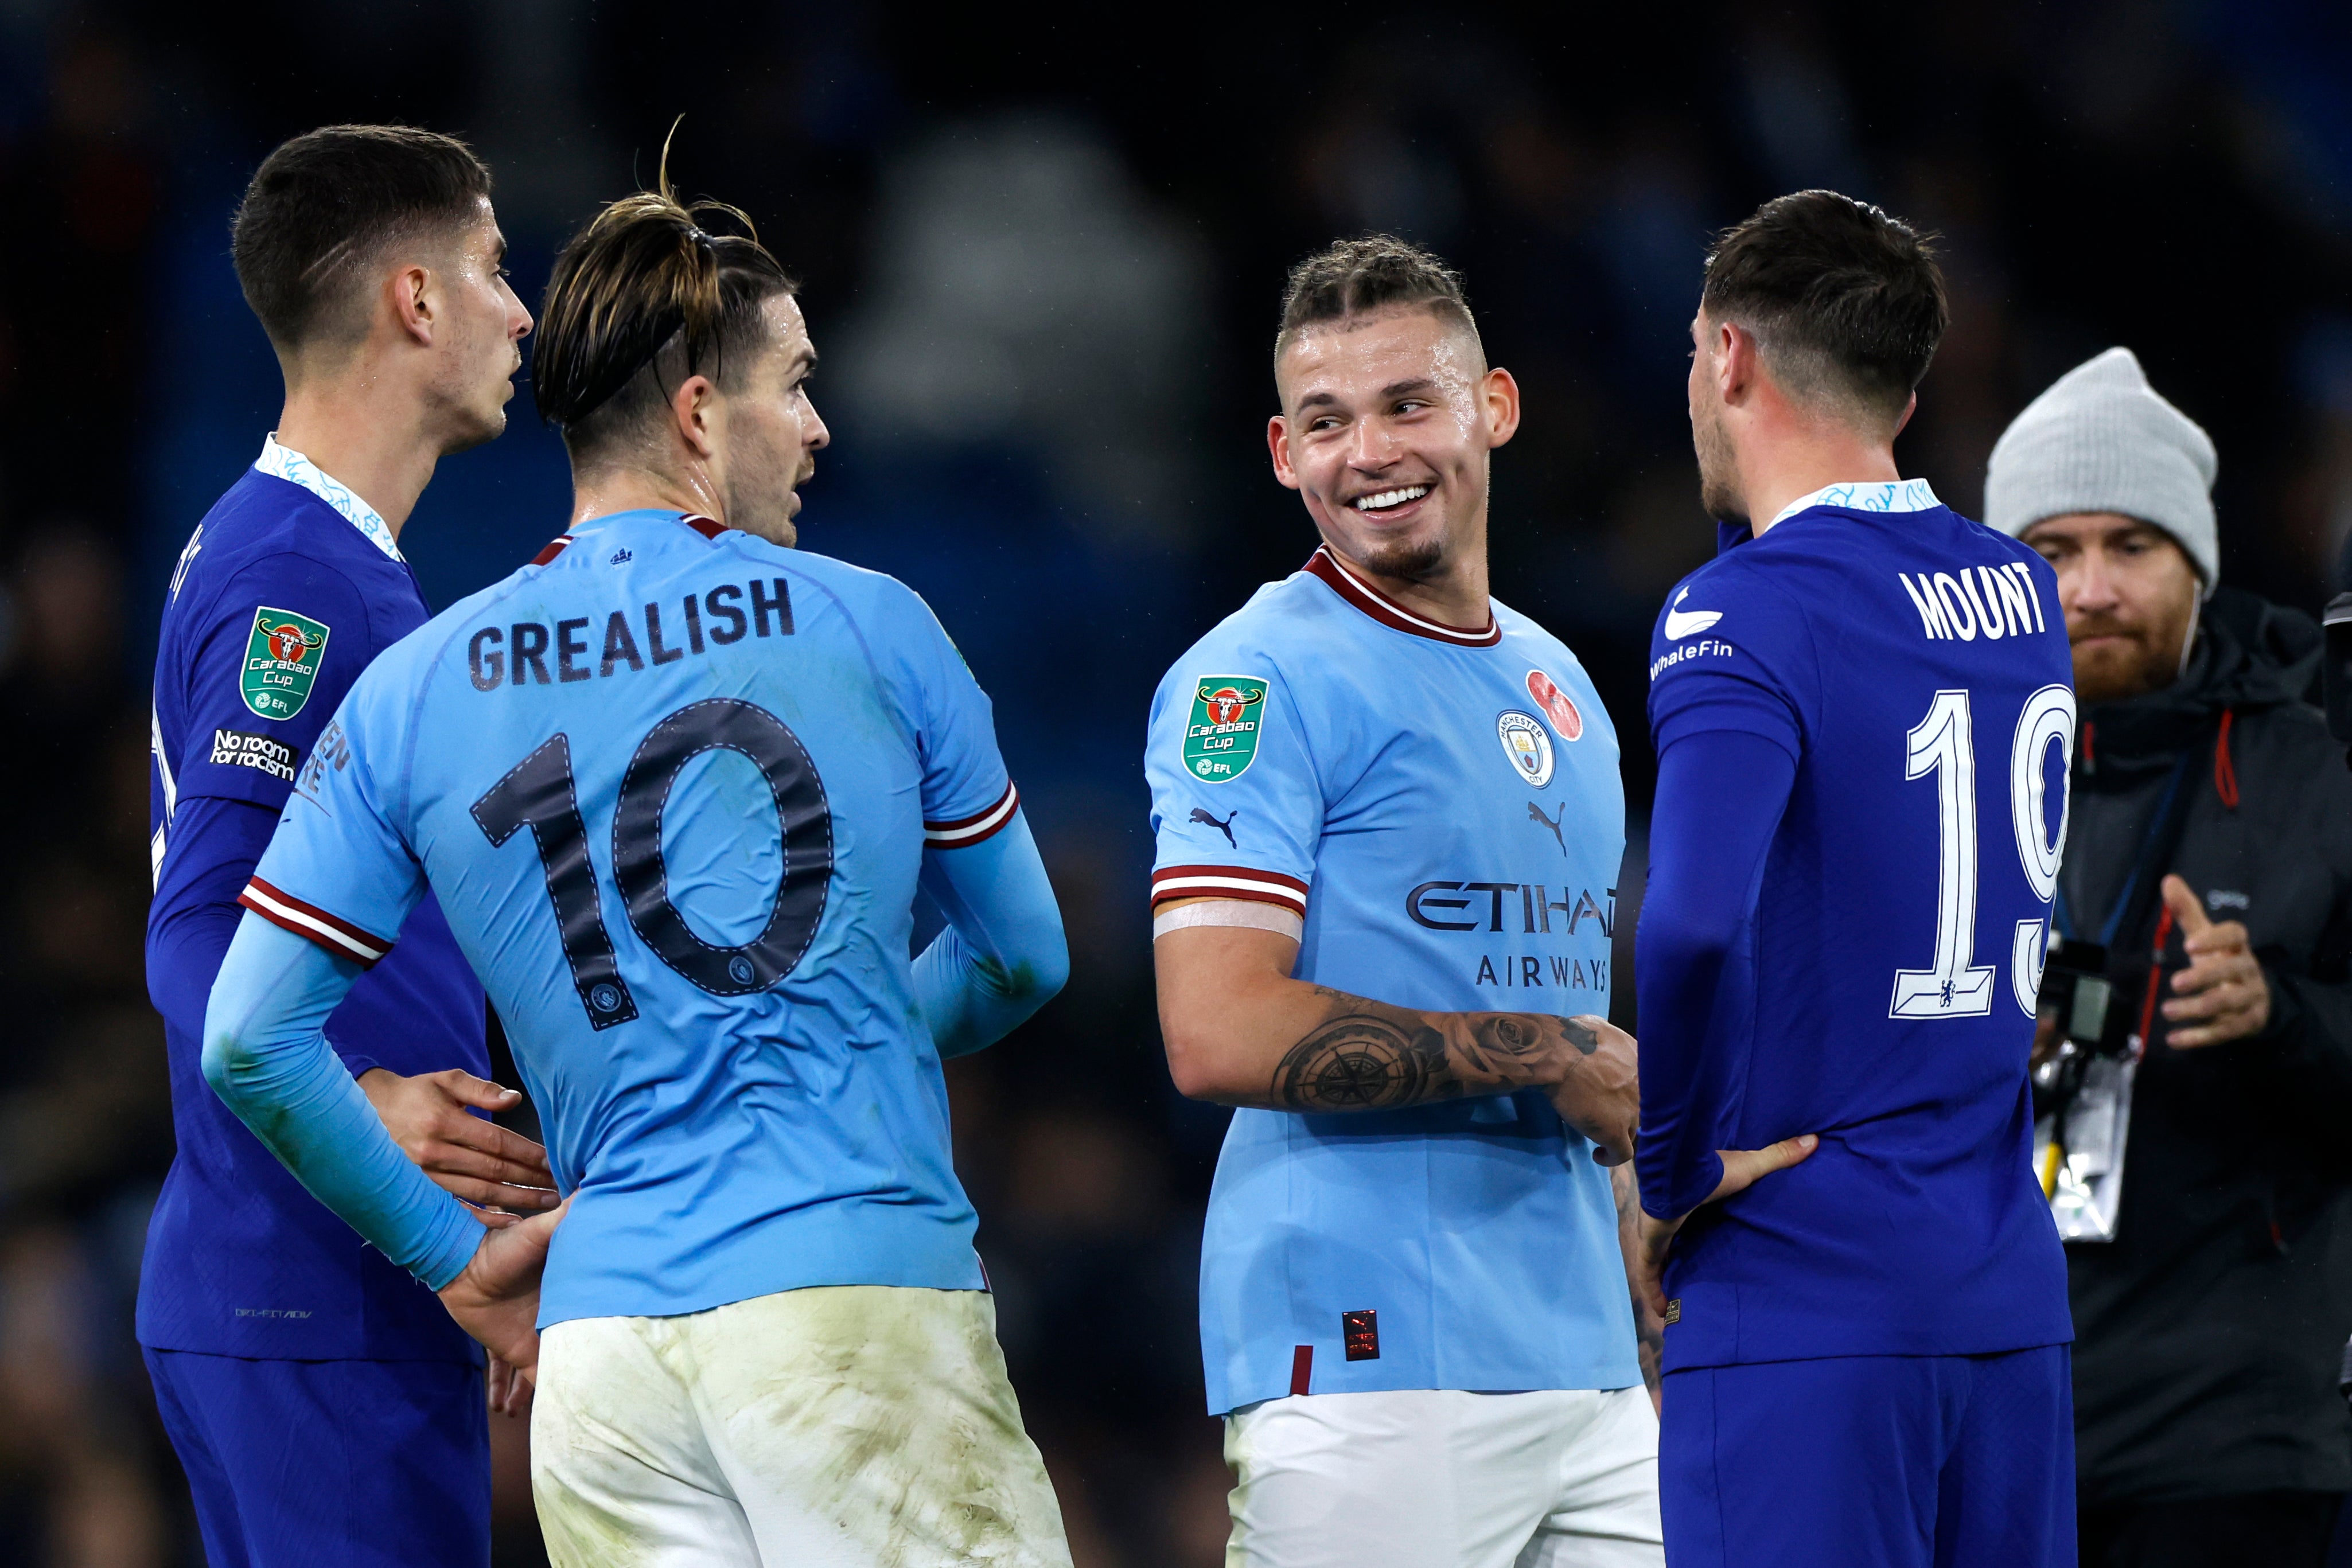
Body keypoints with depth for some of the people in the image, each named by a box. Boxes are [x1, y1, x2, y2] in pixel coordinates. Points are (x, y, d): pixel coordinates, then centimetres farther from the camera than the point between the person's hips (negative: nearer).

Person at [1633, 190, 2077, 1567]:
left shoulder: (1749, 613, -12)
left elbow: (1695, 923, -28)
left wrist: (1674, 1171, -13)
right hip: (2012, 1295, 7)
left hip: (1801, 1300, -7)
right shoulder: (2022, 593, 10)